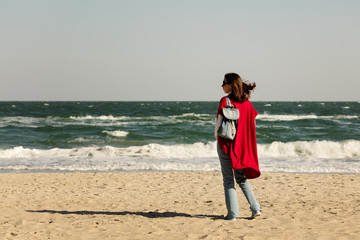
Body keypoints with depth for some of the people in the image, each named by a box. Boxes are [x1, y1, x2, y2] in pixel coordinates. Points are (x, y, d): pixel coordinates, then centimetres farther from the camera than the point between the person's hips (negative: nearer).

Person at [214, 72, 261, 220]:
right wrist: (242, 139, 16)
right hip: (242, 145, 5)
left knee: (228, 179, 3)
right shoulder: (247, 102, 5)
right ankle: (255, 208, 10)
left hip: (227, 143, -5)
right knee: (241, 177, 17)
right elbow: (251, 126, 7)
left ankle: (232, 214, 4)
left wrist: (217, 136, 6)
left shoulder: (225, 101, -12)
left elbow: (219, 123, -12)